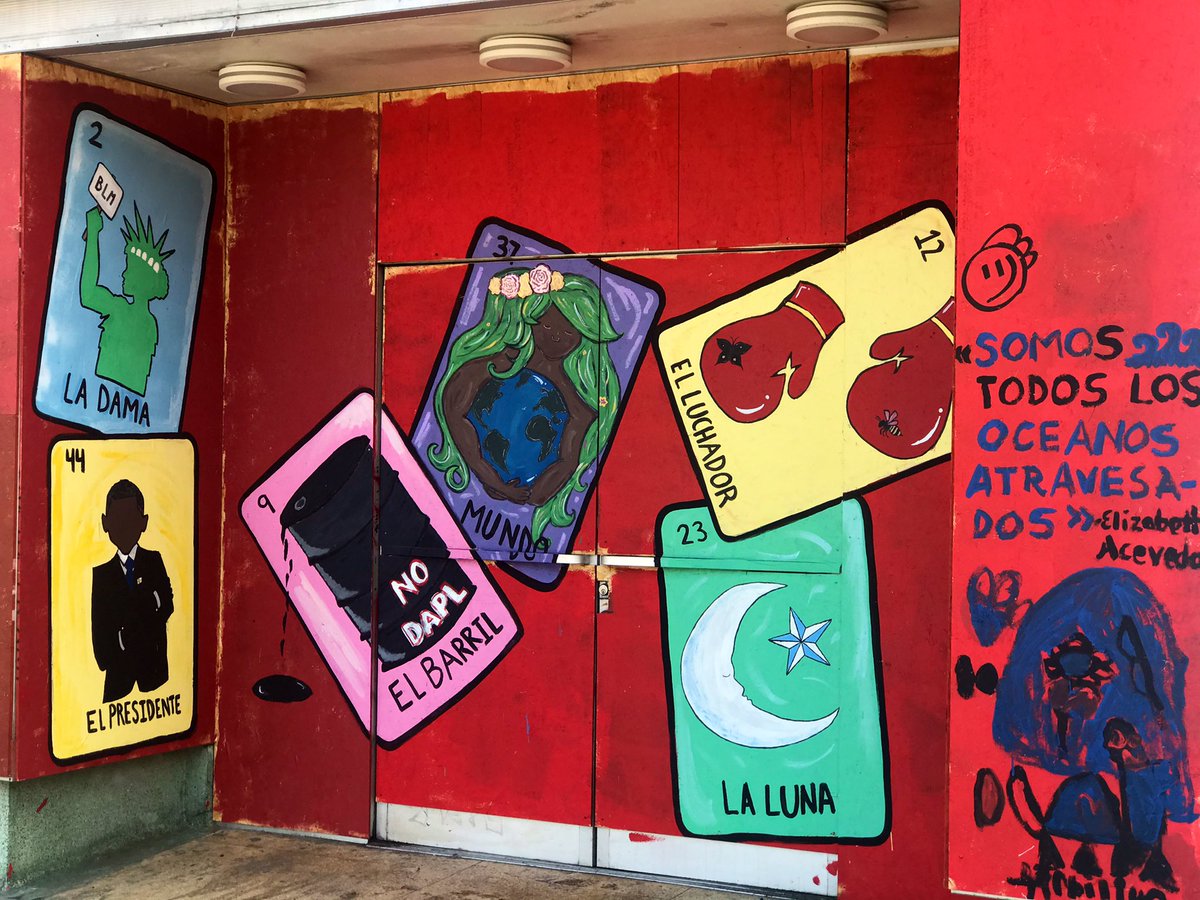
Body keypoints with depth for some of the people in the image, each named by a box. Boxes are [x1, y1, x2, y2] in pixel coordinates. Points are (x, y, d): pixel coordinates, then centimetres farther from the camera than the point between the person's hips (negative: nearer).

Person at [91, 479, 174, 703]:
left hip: (151, 656, 0)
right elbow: (98, 623, 4)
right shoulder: (102, 572, 6)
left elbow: (168, 602, 1)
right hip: (118, 662, 0)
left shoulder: (154, 561, 6)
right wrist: (103, 659, -3)